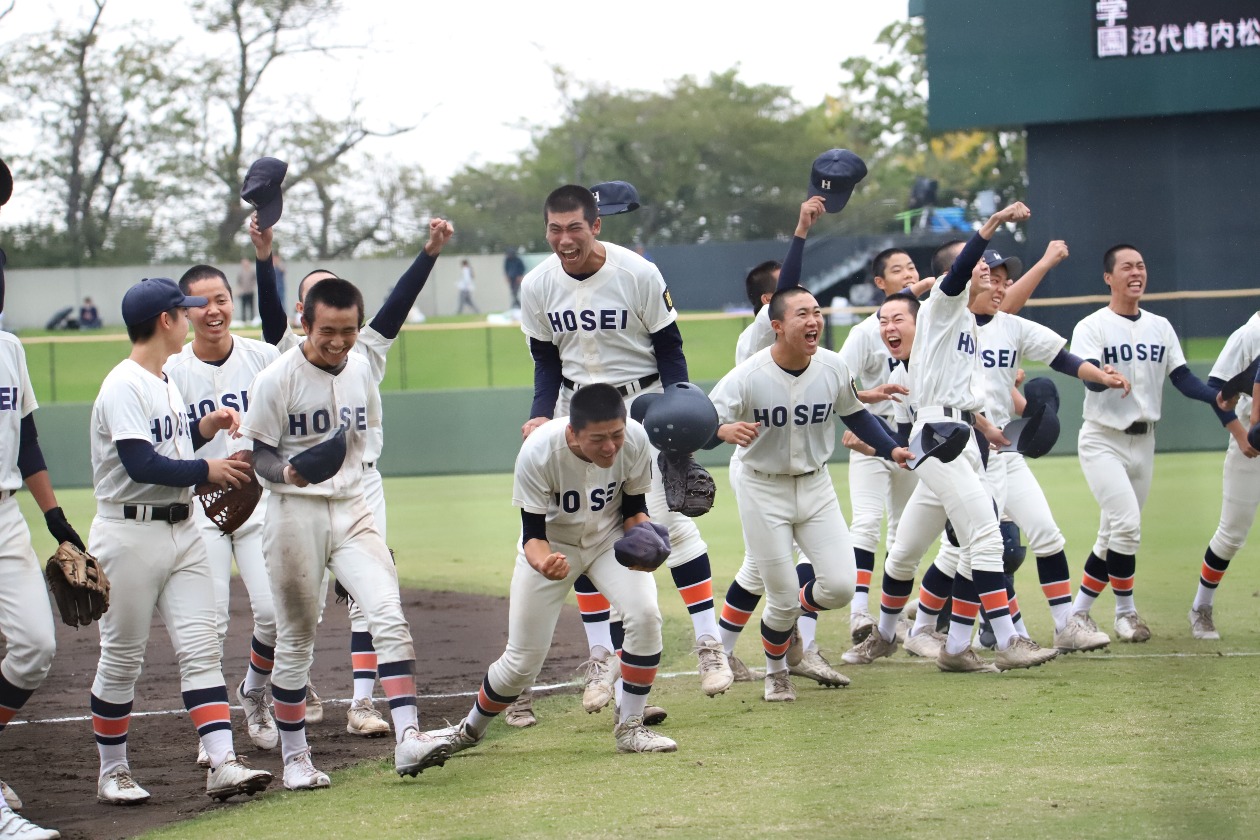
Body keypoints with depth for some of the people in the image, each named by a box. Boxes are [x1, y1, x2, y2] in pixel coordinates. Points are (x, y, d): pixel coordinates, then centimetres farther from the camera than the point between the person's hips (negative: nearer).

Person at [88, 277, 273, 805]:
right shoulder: (123, 387, -15)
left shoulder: (166, 382, 15)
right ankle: (112, 772, 14)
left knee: (200, 648, -2)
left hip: (180, 531, 8)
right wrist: (208, 470, -16)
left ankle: (222, 763, -8)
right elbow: (143, 465, -23)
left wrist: (203, 428, 6)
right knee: (122, 658, 3)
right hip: (131, 536, -8)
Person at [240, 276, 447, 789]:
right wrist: (287, 472, -28)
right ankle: (294, 757, 17)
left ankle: (407, 738, -21)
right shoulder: (277, 379, -9)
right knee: (296, 640, 5)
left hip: (352, 511, 4)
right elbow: (259, 456, -7)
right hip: (295, 513, -4)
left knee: (389, 616, -15)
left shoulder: (361, 370, 7)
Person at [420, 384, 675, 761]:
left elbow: (634, 507, -8)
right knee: (521, 662, 1)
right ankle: (470, 729, 31)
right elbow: (532, 534, -25)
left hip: (609, 539, 2)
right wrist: (542, 563, -48)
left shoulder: (636, 441, -26)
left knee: (645, 614, -25)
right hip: (551, 544, -2)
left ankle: (629, 727, -7)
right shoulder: (537, 452, -34)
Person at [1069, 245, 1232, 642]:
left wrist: (1216, 397, -16)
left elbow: (1182, 378, 3)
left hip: (1143, 442, 6)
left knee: (1115, 535, 8)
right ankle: (1125, 611, -4)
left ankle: (1079, 611, 20)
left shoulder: (1160, 327, 9)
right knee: (1126, 523, -19)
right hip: (1103, 441, -6)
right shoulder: (1092, 327, -7)